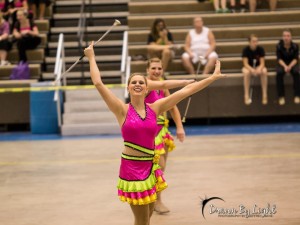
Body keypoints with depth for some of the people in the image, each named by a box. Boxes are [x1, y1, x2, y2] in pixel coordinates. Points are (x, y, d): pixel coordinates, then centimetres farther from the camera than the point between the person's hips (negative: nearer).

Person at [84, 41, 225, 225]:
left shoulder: (155, 108, 3)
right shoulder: (122, 110, -6)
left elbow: (186, 91, 1)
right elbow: (98, 83, -11)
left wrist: (213, 78, 2)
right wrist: (91, 58, -1)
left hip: (150, 167, 4)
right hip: (131, 167, -4)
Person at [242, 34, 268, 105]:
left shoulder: (260, 49, -13)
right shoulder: (246, 50, -17)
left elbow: (262, 63, -14)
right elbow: (245, 64, -19)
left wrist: (259, 69, -37)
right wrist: (252, 70, -39)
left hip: (258, 67, 1)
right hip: (248, 67, -1)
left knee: (264, 71, -34)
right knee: (246, 72, -37)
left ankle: (264, 95, -30)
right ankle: (246, 96, -31)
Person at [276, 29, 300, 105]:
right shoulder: (279, 46, -14)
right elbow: (279, 59, -13)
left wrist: (290, 66, -30)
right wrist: (285, 66, -31)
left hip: (292, 63, 0)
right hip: (282, 63, 0)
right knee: (279, 73, -33)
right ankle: (281, 96, -23)